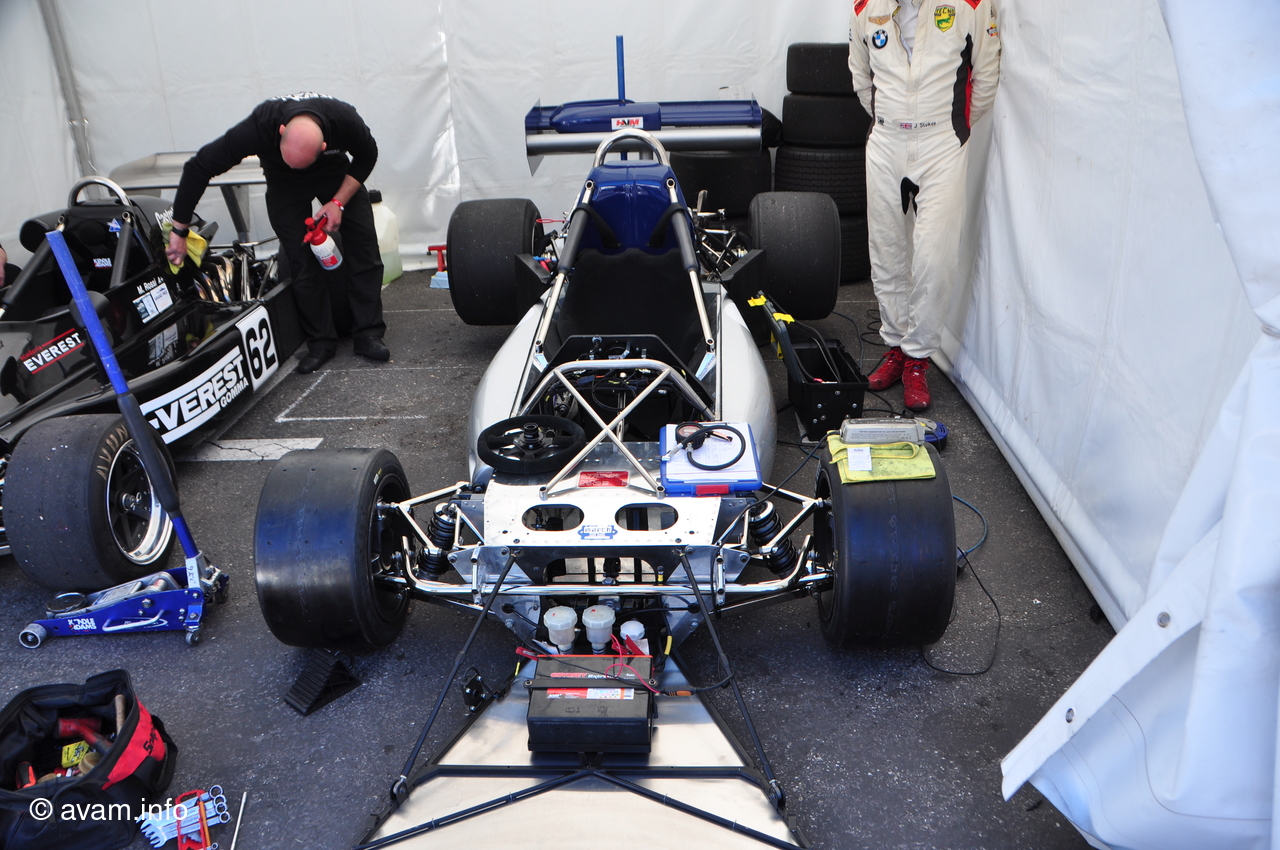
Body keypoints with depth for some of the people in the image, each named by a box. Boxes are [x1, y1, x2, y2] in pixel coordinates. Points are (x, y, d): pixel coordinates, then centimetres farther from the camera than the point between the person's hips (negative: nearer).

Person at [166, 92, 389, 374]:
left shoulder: (345, 120, -35)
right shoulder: (257, 128, -38)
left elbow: (367, 156, -11)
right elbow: (198, 167, -30)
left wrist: (339, 202, -18)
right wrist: (179, 229, -26)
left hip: (336, 172, 2)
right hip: (283, 183, -1)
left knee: (364, 243, -9)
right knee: (301, 260, -12)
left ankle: (368, 334, -2)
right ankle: (320, 341, -1)